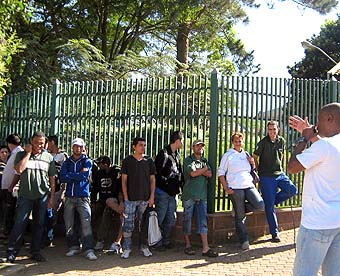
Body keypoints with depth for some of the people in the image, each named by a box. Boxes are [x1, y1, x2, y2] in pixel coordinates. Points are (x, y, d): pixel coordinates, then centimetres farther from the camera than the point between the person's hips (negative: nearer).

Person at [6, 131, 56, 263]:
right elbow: (19, 169, -15)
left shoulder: (48, 157, 7)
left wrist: (52, 197, 4)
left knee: (39, 224, 6)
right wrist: (28, 153, -9)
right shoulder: (21, 154, 4)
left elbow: (52, 178, 9)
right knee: (19, 223, -4)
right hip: (25, 195, -2)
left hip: (42, 196, 2)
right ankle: (11, 252, 6)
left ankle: (35, 252, 17)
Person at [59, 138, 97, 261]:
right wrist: (78, 176, -7)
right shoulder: (67, 162, 14)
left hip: (83, 196, -3)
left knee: (86, 223, -12)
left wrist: (70, 175, -4)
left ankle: (89, 250, -13)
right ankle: (73, 247, 19)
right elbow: (62, 178, -1)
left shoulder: (87, 161, 6)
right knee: (69, 224, 6)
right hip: (69, 196, 4)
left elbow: (85, 175, -11)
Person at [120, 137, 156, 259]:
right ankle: (126, 248, 7)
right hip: (131, 198, -2)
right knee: (128, 224, -2)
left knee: (144, 223, 8)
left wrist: (152, 196, 1)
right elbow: (124, 180, 3)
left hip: (145, 198, 2)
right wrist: (125, 197, -4)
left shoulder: (149, 161, 8)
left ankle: (143, 246, 19)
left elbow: (152, 179, 9)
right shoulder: (127, 161, 3)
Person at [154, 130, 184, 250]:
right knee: (160, 218, 2)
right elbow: (156, 173, -16)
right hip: (163, 192, -8)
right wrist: (166, 182, -14)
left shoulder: (177, 155, 13)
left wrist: (180, 184, 6)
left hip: (174, 192, 8)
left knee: (171, 220, 12)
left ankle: (166, 241, 24)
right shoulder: (163, 153, -12)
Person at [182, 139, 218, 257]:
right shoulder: (188, 160, 2)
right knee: (187, 220, 2)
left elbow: (209, 174, 3)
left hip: (202, 195, 4)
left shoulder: (205, 161, 18)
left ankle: (205, 248, -6)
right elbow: (193, 173, -14)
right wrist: (204, 169, 0)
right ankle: (188, 245, 15)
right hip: (189, 195, -4)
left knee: (203, 220, -3)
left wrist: (198, 170, -9)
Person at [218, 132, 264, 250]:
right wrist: (226, 188, -9)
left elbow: (252, 170, 27)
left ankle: (240, 209, 10)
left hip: (249, 186, 5)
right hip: (235, 188, -4)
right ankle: (244, 241, 12)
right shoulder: (228, 155, 2)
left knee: (260, 205, -15)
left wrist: (252, 162, 5)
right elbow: (221, 173, 0)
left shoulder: (246, 154, 16)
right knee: (240, 217, -1)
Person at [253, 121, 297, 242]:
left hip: (279, 174, 5)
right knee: (269, 207, -3)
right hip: (266, 177, -4)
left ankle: (272, 201, 7)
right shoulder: (263, 143, -9)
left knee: (292, 190, -19)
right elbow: (254, 157, 0)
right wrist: (259, 171, 4)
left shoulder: (281, 141, 4)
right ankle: (274, 233, 8)